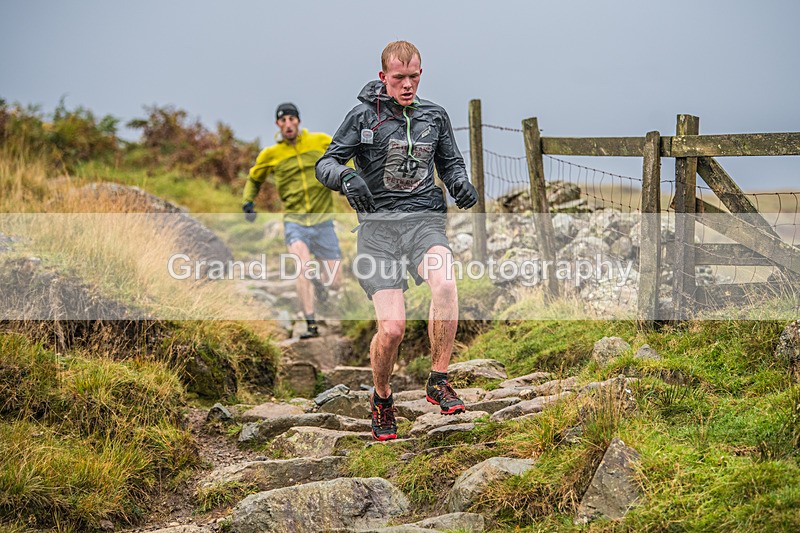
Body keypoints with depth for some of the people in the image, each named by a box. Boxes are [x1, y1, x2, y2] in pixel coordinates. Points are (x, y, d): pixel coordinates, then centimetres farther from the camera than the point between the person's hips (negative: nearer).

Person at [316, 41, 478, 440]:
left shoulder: (434, 116, 14)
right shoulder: (364, 116, 3)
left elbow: (451, 162, 27)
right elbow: (325, 164, 2)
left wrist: (459, 182, 3)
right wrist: (345, 176, -22)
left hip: (424, 217, 2)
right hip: (378, 225, -2)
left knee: (444, 281, -33)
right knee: (392, 328, -15)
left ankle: (438, 381, -19)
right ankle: (381, 399, 15)